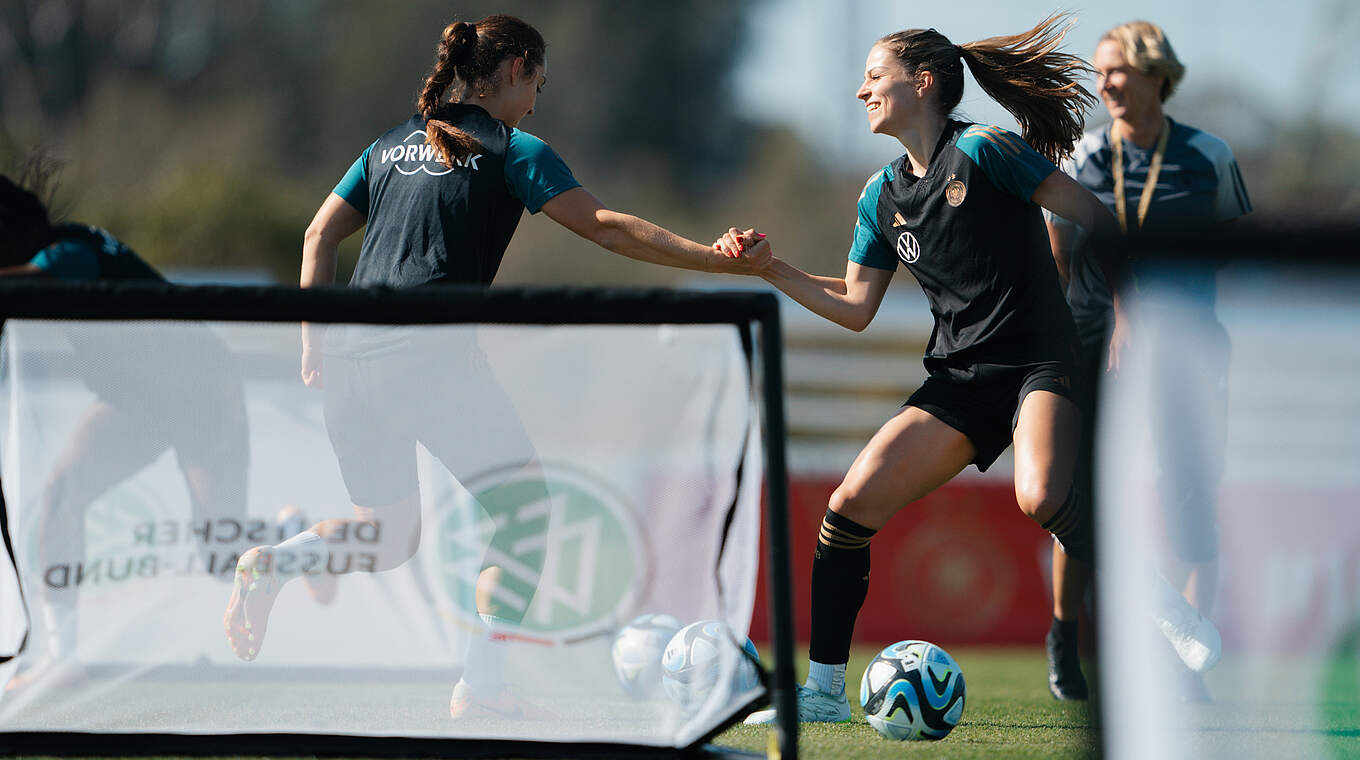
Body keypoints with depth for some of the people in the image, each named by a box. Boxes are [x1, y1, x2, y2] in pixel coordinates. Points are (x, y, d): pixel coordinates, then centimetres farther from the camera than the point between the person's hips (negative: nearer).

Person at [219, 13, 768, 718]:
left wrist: (313, 337, 19)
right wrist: (711, 259, -3)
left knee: (391, 533, 17)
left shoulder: (392, 145, 22)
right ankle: (482, 682, -2)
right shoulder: (511, 150, 4)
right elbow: (604, 226, -3)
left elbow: (319, 234, 18)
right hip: (431, 347, -6)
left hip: (352, 350, 6)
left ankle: (276, 561, -11)